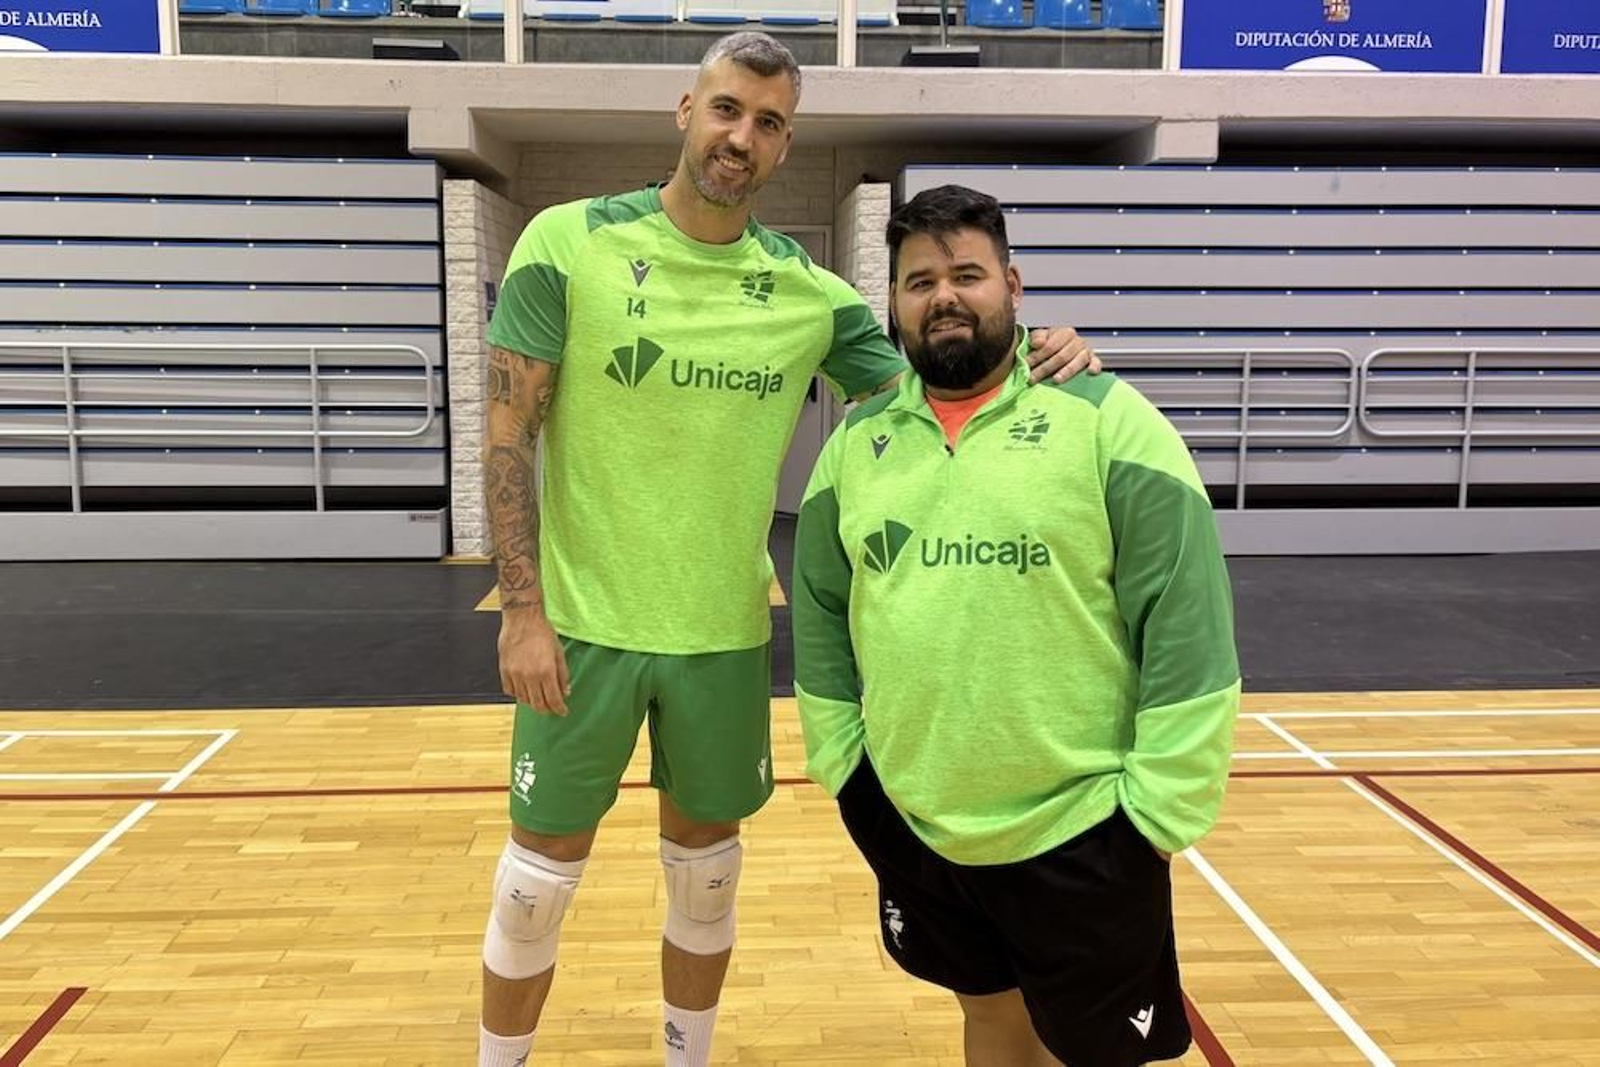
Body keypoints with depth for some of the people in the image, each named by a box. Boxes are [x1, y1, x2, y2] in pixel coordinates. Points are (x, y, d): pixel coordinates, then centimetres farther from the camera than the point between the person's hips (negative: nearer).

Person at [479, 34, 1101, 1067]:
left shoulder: (812, 293, 0)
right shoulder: (568, 241, -6)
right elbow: (510, 433, -6)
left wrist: (1037, 361, -15)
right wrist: (522, 607, -12)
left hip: (727, 632, 3)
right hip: (585, 623, -2)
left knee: (706, 871, 16)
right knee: (541, 873, 10)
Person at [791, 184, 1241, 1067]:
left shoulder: (1108, 420, -11)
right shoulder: (856, 441, 4)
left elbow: (1186, 630, -12)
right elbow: (821, 621, 11)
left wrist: (1159, 810, -12)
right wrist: (840, 761, 7)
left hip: (1079, 832, -4)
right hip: (909, 825, 4)